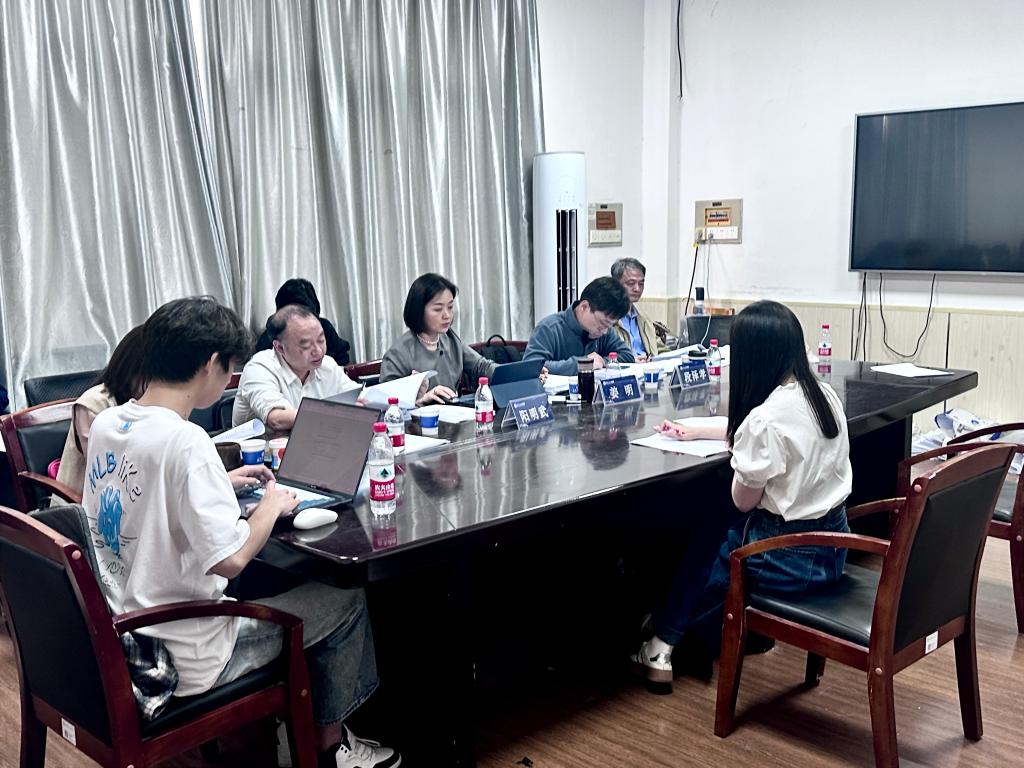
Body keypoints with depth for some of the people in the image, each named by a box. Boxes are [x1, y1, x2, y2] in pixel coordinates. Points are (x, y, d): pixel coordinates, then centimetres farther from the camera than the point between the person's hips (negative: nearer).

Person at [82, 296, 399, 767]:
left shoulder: (106, 424, -1)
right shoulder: (184, 440, -27)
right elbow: (231, 559, -30)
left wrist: (220, 483, 11)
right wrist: (272, 506, -12)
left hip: (122, 637, 9)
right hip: (184, 659, -8)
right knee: (346, 599, 7)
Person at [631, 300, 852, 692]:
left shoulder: (766, 417, -26)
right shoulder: (825, 394, 0)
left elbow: (743, 501, -13)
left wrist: (740, 460, 3)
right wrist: (696, 432, 25)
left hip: (789, 556, -7)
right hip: (831, 545, 7)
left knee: (700, 549, 19)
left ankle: (662, 649, 35)